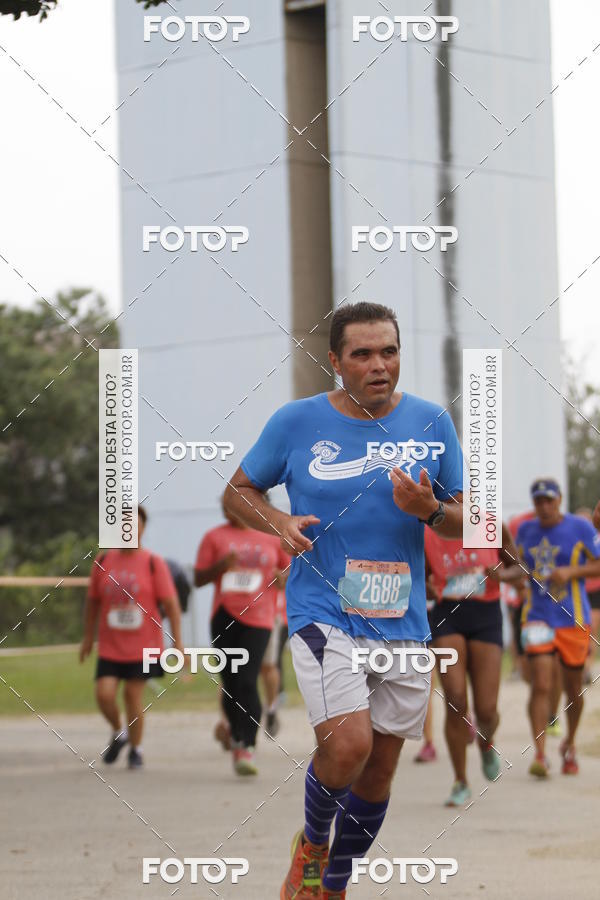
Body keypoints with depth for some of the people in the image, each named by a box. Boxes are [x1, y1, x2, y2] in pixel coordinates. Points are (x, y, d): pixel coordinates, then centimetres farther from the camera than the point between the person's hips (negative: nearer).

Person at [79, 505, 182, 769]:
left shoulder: (153, 563, -4)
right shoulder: (103, 561, 5)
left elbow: (171, 603, -5)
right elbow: (93, 601, 14)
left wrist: (178, 641, -10)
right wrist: (88, 637, 15)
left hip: (143, 645, -2)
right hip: (110, 645, 2)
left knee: (134, 694, -3)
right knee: (104, 693, -10)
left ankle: (136, 749, 17)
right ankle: (119, 732, 20)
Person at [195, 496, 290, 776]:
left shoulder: (270, 537, 10)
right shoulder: (214, 537, 9)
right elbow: (199, 579, 6)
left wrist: (283, 578, -3)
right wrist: (221, 565, -12)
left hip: (258, 619, -1)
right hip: (224, 617, 1)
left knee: (247, 682, -14)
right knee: (230, 682, 5)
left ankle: (246, 746, -14)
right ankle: (234, 727, 32)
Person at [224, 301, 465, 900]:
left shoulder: (431, 422, 3)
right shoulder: (297, 422, -3)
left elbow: (468, 521, 9)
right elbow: (237, 491, 8)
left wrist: (429, 511, -13)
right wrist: (279, 523, -11)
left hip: (403, 625, 4)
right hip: (323, 614, -3)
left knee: (379, 769, 10)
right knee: (348, 745, -22)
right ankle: (311, 843, 9)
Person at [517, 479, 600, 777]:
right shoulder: (526, 530, 7)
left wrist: (571, 572, -17)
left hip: (573, 619, -1)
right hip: (537, 617, 1)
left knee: (573, 688, 11)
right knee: (541, 685, -13)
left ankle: (569, 744, 35)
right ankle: (540, 755, -14)